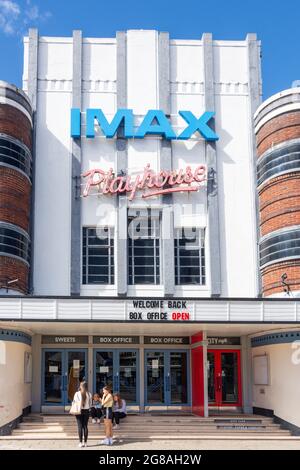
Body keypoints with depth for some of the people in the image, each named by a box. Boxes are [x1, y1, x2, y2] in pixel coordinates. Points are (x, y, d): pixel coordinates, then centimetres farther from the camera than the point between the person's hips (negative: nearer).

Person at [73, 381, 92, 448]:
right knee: (85, 426, 8)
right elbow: (90, 404, 4)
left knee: (80, 426, 1)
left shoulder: (77, 394, -9)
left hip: (79, 411, -2)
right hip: (86, 411, 2)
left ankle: (80, 442, -1)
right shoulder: (89, 394, -2)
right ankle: (85, 442, 9)